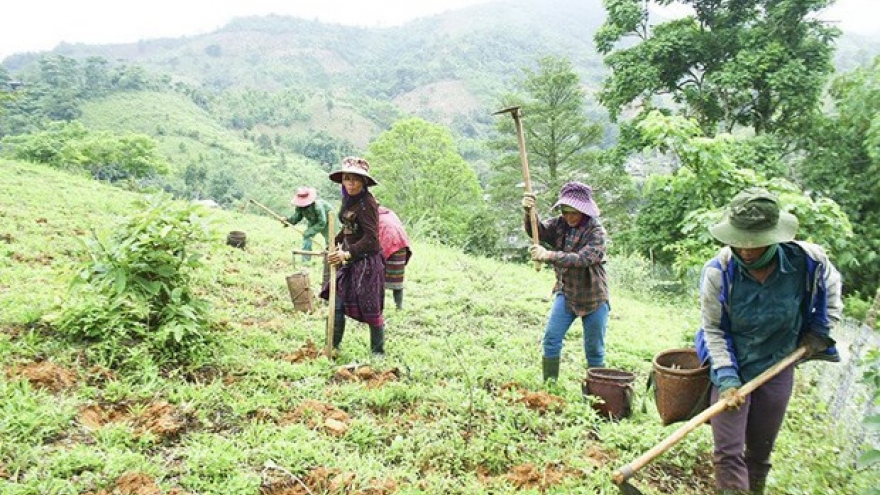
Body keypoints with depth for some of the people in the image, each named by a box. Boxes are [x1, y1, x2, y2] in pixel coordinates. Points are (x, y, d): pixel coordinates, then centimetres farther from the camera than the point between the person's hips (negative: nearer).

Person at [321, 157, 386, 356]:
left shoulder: (367, 203, -19)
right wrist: (335, 242, 32)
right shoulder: (348, 199, 6)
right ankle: (333, 346, 23)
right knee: (337, 303, 9)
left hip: (367, 262, -8)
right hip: (351, 260, 8)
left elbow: (370, 238, -25)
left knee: (371, 309, 1)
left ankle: (378, 352, 16)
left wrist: (347, 253, -35)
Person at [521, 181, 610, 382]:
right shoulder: (559, 224, -3)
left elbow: (582, 259, -33)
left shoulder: (597, 232, -19)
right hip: (565, 293, 4)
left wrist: (549, 256, -45)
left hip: (593, 298, -4)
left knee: (594, 349, 6)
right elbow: (538, 231, -18)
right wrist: (529, 213, -38)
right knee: (551, 339, -5)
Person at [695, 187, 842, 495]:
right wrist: (727, 377, -19)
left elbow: (830, 295, 7)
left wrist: (818, 335, 3)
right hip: (732, 367, -2)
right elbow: (713, 329, -13)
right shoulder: (718, 272, -23)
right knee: (728, 453, -5)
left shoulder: (808, 261, -18)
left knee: (760, 452, 16)